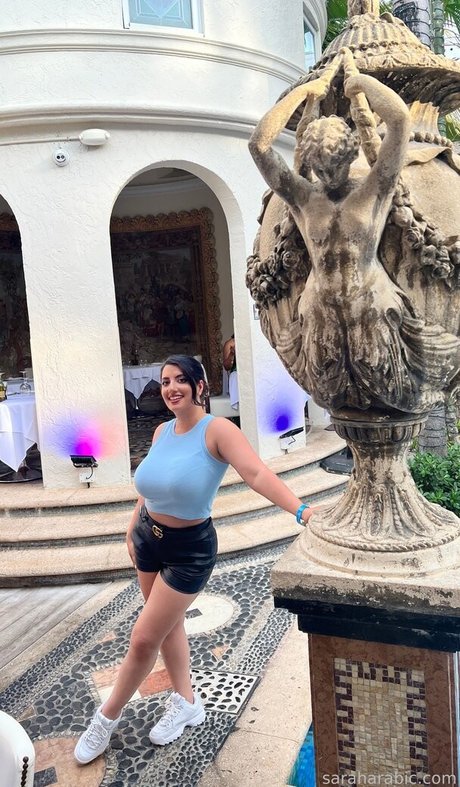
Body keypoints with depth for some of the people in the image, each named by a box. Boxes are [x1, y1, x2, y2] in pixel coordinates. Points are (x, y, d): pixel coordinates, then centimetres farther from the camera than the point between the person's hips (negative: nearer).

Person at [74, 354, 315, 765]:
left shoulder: (217, 430, -22)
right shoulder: (162, 431, -1)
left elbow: (257, 473, -35)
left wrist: (300, 510, -47)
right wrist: (133, 529, 13)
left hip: (190, 549, -7)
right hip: (149, 538, 7)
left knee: (143, 638, 3)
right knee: (169, 625, 20)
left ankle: (107, 717, 28)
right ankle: (186, 703, 42)